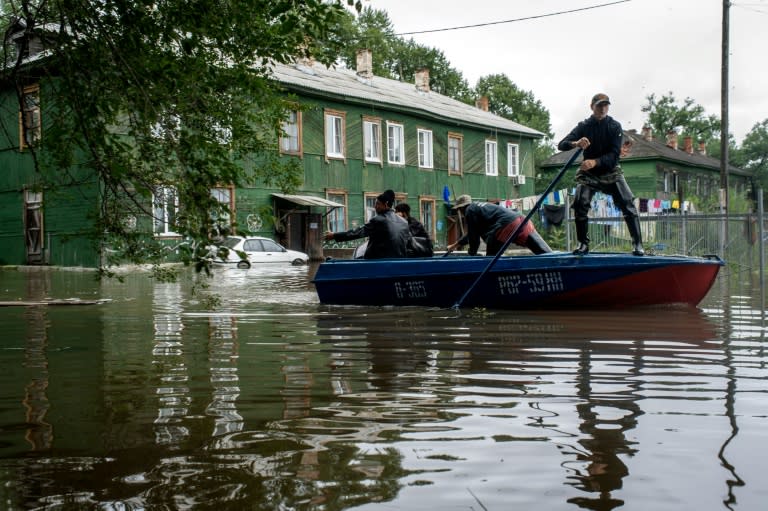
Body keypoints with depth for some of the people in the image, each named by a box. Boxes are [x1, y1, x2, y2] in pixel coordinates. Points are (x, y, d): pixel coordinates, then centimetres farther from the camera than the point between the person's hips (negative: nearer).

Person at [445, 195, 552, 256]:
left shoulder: (470, 211, 10)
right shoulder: (479, 206, 38)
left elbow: (473, 236, 6)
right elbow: (471, 233, 49)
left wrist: (472, 254, 21)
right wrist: (456, 245, 57)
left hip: (506, 226, -9)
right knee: (546, 253, -2)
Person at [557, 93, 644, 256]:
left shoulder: (614, 126, -8)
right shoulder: (584, 126, -5)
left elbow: (615, 154, -17)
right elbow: (561, 145, -15)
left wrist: (595, 161, -35)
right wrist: (575, 143, -38)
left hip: (611, 171, 0)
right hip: (588, 174, 0)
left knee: (628, 204, -15)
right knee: (580, 204, -18)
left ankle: (638, 244, -12)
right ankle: (583, 244, -4)